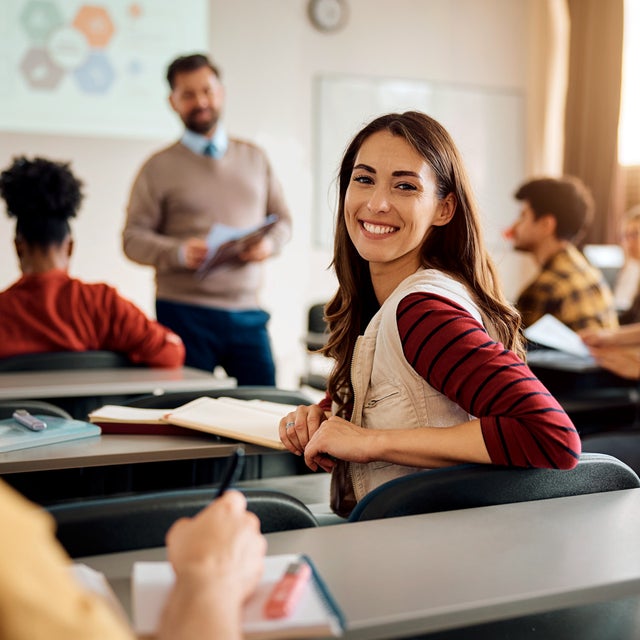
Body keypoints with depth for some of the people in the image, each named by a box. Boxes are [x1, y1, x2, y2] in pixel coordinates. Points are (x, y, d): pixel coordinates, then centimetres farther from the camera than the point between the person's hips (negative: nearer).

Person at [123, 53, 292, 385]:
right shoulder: (159, 167, 4)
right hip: (184, 312, -2)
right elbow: (133, 238, -1)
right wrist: (179, 252, -19)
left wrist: (269, 243, -6)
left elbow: (282, 219, 17)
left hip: (247, 310, 3)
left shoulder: (255, 158, 15)